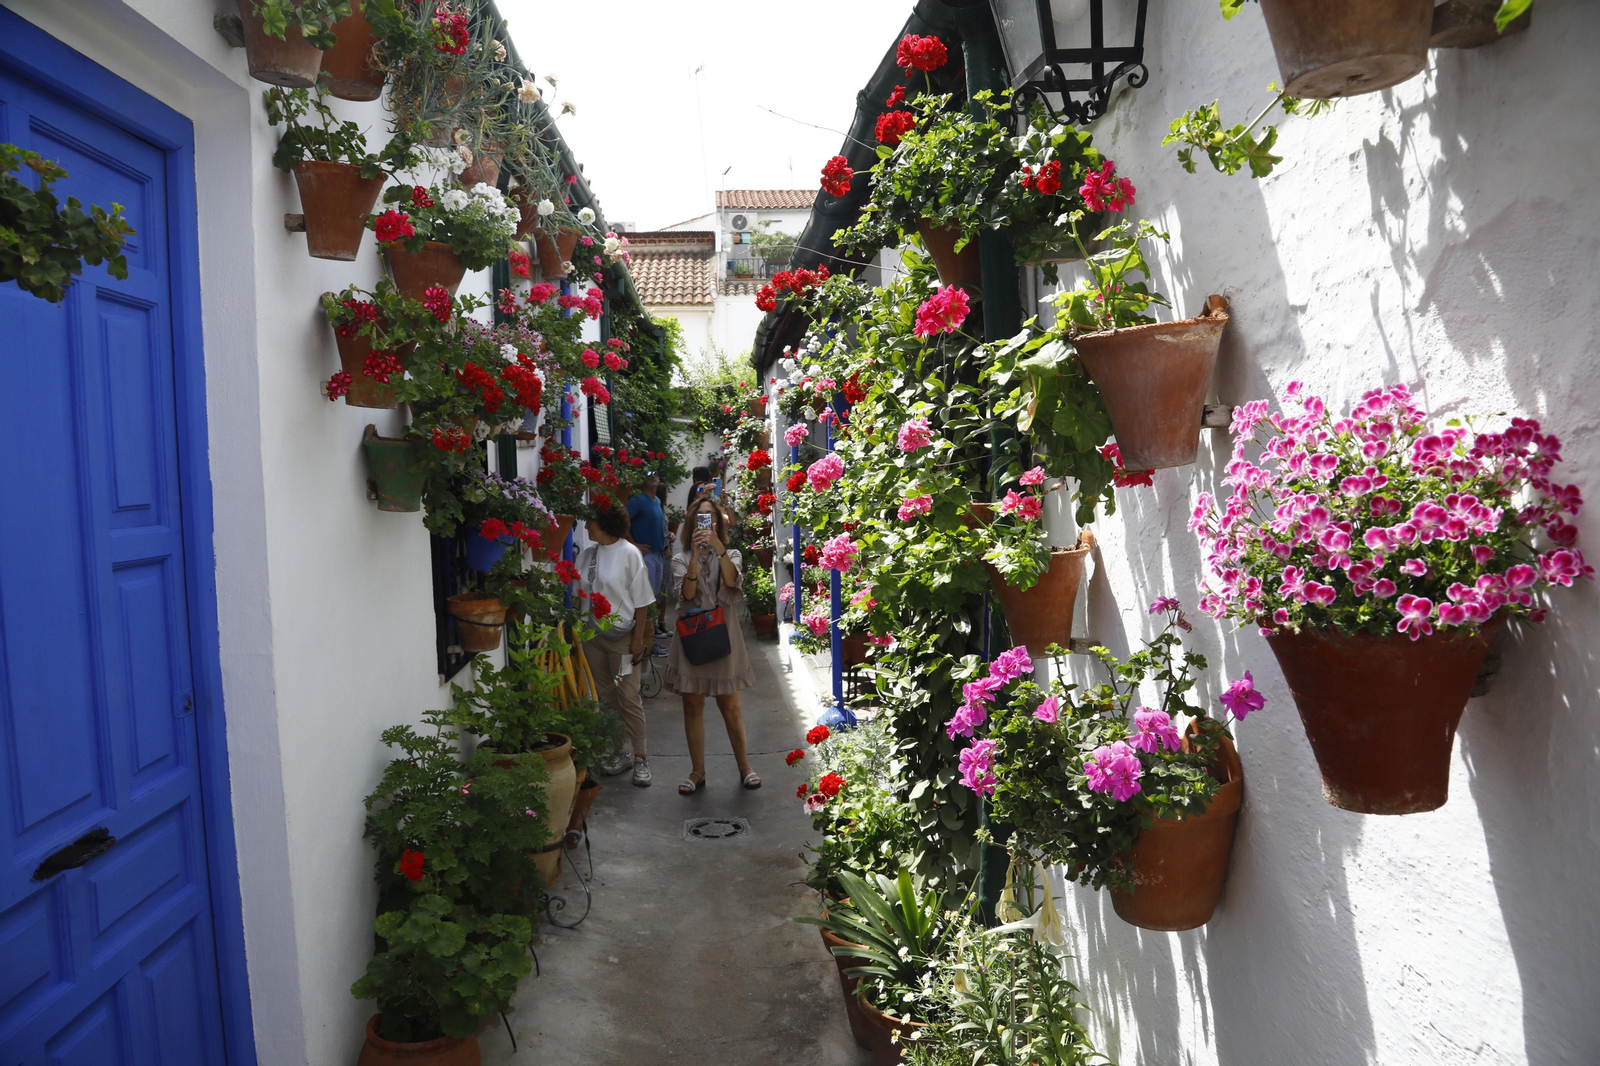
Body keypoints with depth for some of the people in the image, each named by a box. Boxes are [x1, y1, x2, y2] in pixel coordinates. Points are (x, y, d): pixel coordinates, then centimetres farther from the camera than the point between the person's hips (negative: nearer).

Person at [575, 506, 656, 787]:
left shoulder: (629, 554, -10)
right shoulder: (587, 554, 5)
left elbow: (641, 602, -9)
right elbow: (580, 594, 12)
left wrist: (638, 639, -11)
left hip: (621, 635, -6)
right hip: (592, 635, 6)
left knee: (628, 697, -2)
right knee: (604, 696, 11)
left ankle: (640, 757, 9)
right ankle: (618, 752, 23)